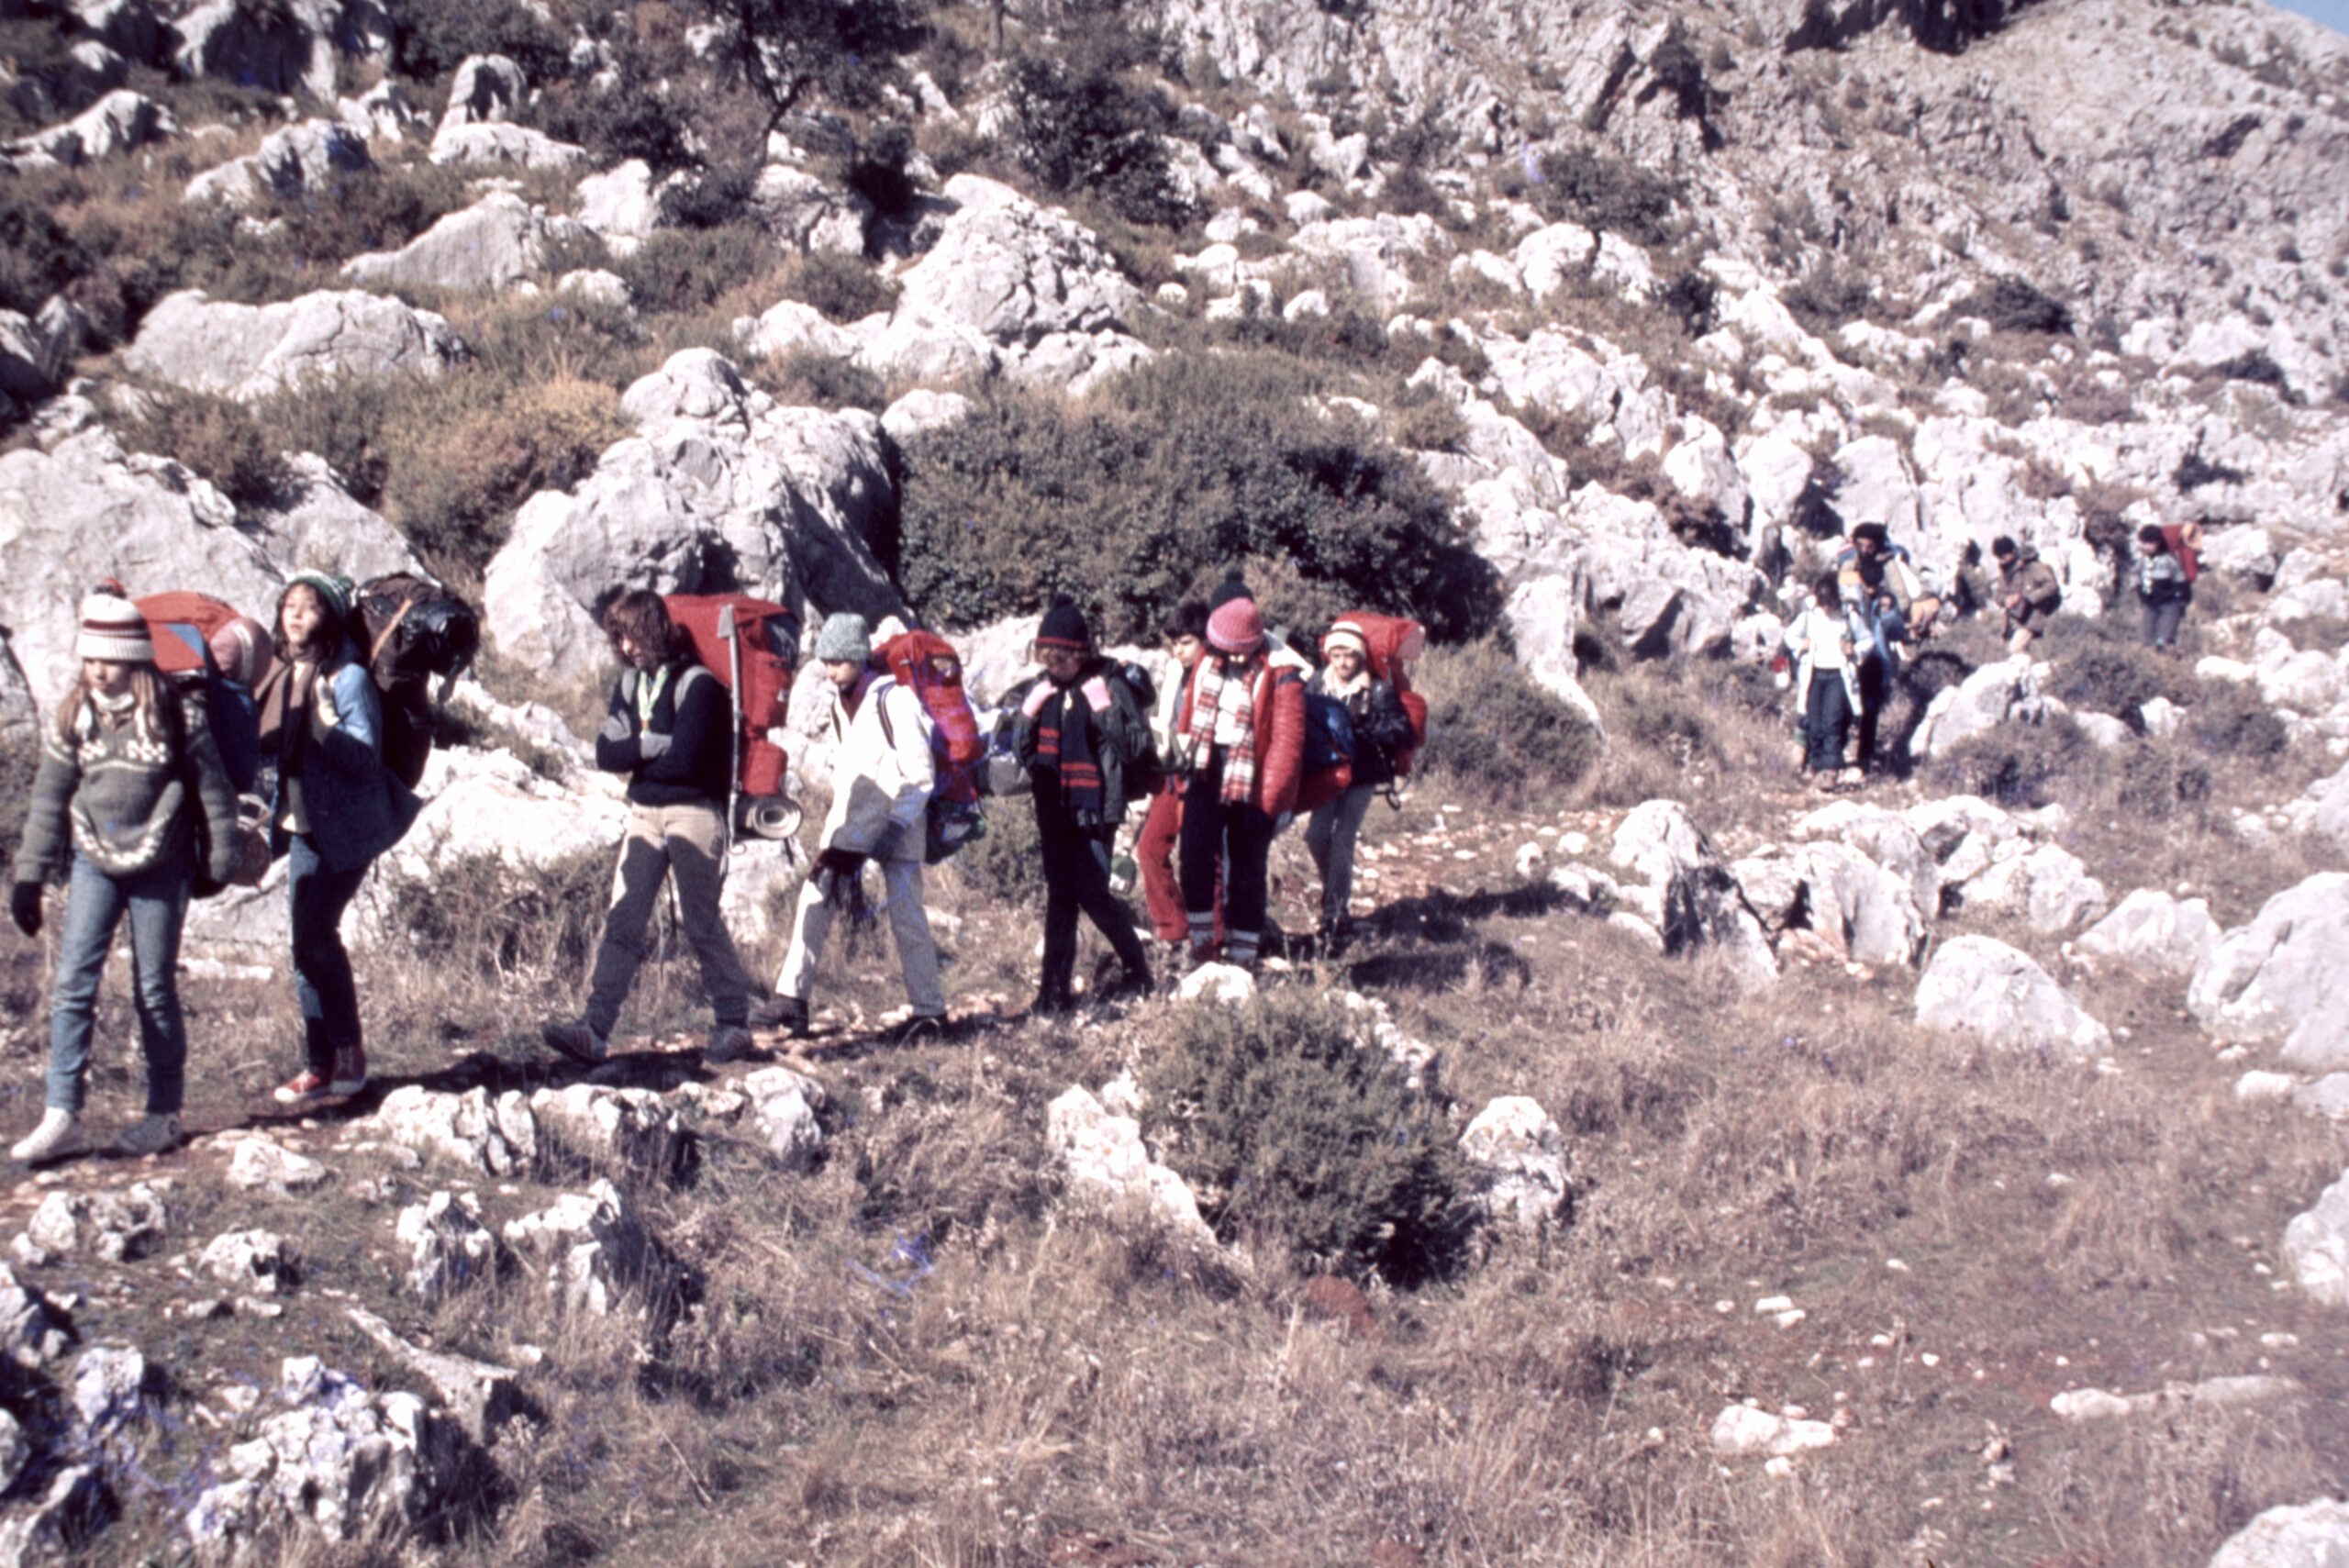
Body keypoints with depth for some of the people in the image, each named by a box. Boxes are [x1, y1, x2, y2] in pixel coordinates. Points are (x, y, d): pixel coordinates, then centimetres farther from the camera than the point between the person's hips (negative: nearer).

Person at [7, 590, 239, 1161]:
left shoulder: (177, 716, -8)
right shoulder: (72, 719, 2)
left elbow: (213, 789, -1)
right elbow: (49, 800, 7)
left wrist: (221, 860, -1)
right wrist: (29, 877, 5)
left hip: (160, 865, -3)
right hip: (94, 862, 3)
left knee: (154, 990, 3)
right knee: (73, 982, -7)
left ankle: (164, 1112, 16)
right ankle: (62, 1115, -5)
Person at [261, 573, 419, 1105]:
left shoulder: (349, 677, -13)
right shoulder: (284, 673, 9)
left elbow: (366, 760, -18)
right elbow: (266, 744, 19)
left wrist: (326, 723, -30)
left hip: (343, 828, -7)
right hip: (301, 826, 7)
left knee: (313, 937, -9)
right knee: (312, 940, 8)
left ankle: (334, 1056, 4)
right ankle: (327, 1059, 16)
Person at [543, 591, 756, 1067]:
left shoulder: (698, 684, -11)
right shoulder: (630, 683, 11)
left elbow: (685, 761, -20)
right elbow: (606, 752, 2)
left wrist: (635, 753, -5)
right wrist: (656, 746, -13)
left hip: (693, 812, -6)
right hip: (644, 813, 6)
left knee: (700, 923, -1)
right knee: (622, 921, -1)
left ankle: (733, 1025, 12)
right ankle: (595, 1030, -5)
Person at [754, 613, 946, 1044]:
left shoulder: (895, 700, -12)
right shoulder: (840, 704, 12)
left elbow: (920, 774, -12)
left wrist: (897, 824, -16)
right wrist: (837, 813, 14)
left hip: (895, 825, -7)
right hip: (850, 825, 7)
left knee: (906, 917, -4)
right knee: (815, 901, -4)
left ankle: (930, 1010, 6)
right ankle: (792, 1000, -5)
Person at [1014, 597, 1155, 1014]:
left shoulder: (1108, 686, -8)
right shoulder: (1043, 690, 9)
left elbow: (1138, 747, -13)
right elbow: (1023, 752, 15)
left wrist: (1105, 710, -21)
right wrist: (1028, 716, -2)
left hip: (1096, 809, -6)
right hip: (1054, 808, 6)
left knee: (1091, 892, -8)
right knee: (1060, 896, 8)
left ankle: (1136, 969, 11)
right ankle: (1054, 987, 10)